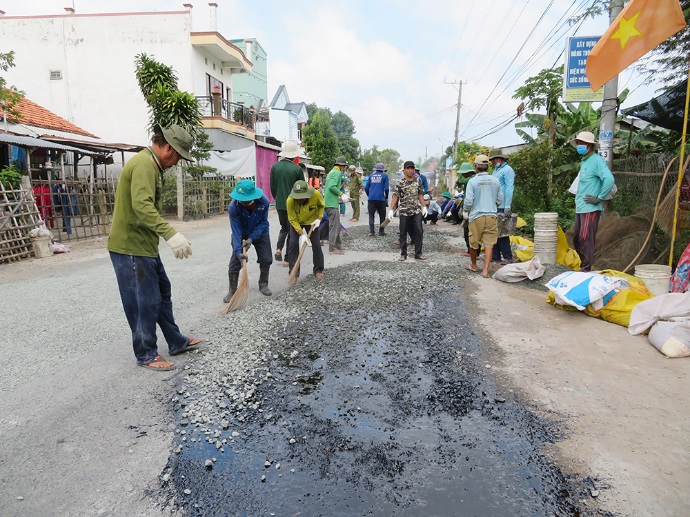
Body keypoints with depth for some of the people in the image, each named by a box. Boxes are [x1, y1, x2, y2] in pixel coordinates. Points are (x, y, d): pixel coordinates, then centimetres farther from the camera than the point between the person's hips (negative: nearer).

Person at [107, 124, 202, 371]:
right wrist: (171, 234, -40)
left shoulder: (150, 164, 16)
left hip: (144, 245, 11)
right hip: (131, 248, -11)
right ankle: (146, 355, 14)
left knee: (162, 293, 18)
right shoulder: (144, 164, -18)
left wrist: (167, 235, 23)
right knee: (145, 301, -1)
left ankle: (176, 342, 31)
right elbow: (142, 206, -33)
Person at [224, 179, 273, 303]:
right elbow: (236, 230, -28)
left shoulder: (264, 202, -30)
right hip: (241, 234, -1)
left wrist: (251, 238, -28)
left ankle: (263, 285, 24)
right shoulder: (233, 207, -33)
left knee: (266, 259, 1)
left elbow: (263, 222, -19)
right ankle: (232, 290, 9)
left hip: (260, 233, 1)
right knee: (235, 262, -6)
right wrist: (238, 250, -34)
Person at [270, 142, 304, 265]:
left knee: (284, 228, 23)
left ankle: (278, 249, 4)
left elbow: (272, 186, 6)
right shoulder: (297, 169, -13)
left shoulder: (275, 167, -2)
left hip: (279, 204, 4)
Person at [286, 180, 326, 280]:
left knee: (316, 245, -4)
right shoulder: (290, 200, -34)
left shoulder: (316, 194, -31)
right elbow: (293, 220, -25)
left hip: (311, 222, 1)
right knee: (293, 244, -11)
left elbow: (321, 205, -6)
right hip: (296, 222, 0)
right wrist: (302, 234, -31)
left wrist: (319, 219, -17)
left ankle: (318, 270, 13)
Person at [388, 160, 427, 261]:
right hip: (404, 212, -3)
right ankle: (403, 254, 15)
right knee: (403, 233, 5)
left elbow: (420, 195, 14)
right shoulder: (400, 183, -4)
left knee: (419, 232, -2)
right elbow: (395, 196, -7)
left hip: (417, 211, 3)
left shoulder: (418, 180, 7)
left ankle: (418, 253, 7)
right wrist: (391, 210, -14)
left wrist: (424, 207, 9)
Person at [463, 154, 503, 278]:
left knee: (473, 243, 14)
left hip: (476, 215, -2)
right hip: (491, 215, 3)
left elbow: (468, 200, -12)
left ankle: (474, 266, 31)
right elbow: (500, 200, 8)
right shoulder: (495, 180, 2)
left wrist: (465, 211, 7)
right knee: (488, 244, 3)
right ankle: (485, 270, -4)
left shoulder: (472, 181, -9)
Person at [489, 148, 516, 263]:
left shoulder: (507, 170, -7)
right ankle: (495, 257, 17)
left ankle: (507, 257, 2)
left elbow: (509, 188, -13)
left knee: (502, 233, -6)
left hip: (501, 207, -9)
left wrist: (507, 206, -19)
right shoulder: (496, 170, 19)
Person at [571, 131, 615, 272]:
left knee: (586, 240, -6)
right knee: (576, 239, 13)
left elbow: (609, 179, -24)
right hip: (580, 208, 9)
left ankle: (586, 270, 1)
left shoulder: (597, 160, -11)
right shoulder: (584, 162, 17)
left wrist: (599, 198, -18)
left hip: (590, 209, -9)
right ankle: (584, 265, 25)